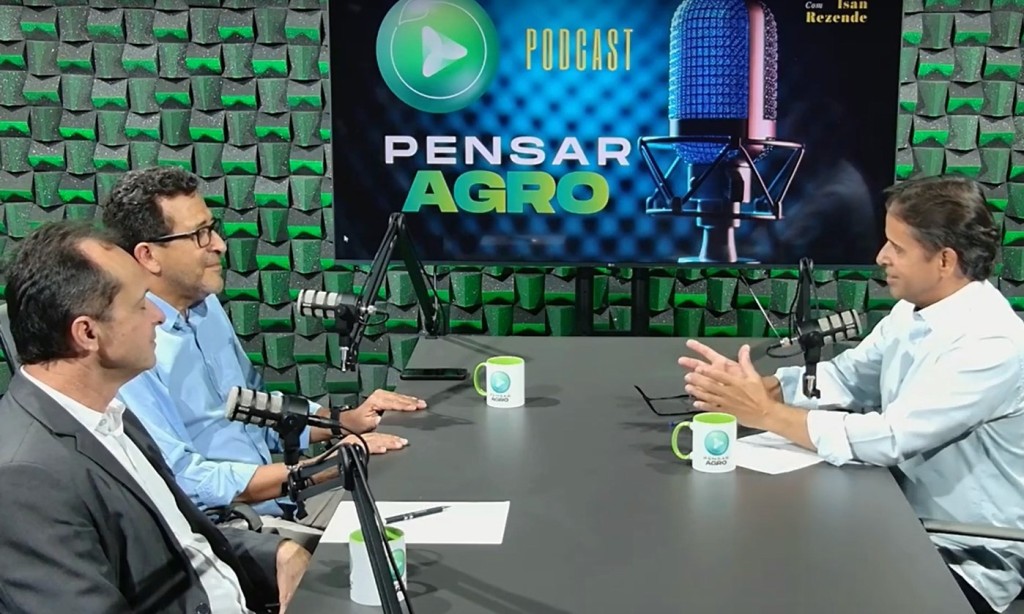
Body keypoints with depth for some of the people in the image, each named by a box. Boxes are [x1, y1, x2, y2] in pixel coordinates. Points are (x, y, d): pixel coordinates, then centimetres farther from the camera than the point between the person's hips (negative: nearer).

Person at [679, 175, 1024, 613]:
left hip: (968, 559, -7)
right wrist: (752, 385, -12)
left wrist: (764, 413, -25)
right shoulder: (913, 310, 1)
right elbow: (844, 377, 5)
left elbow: (887, 438, -29)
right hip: (906, 523, 7)